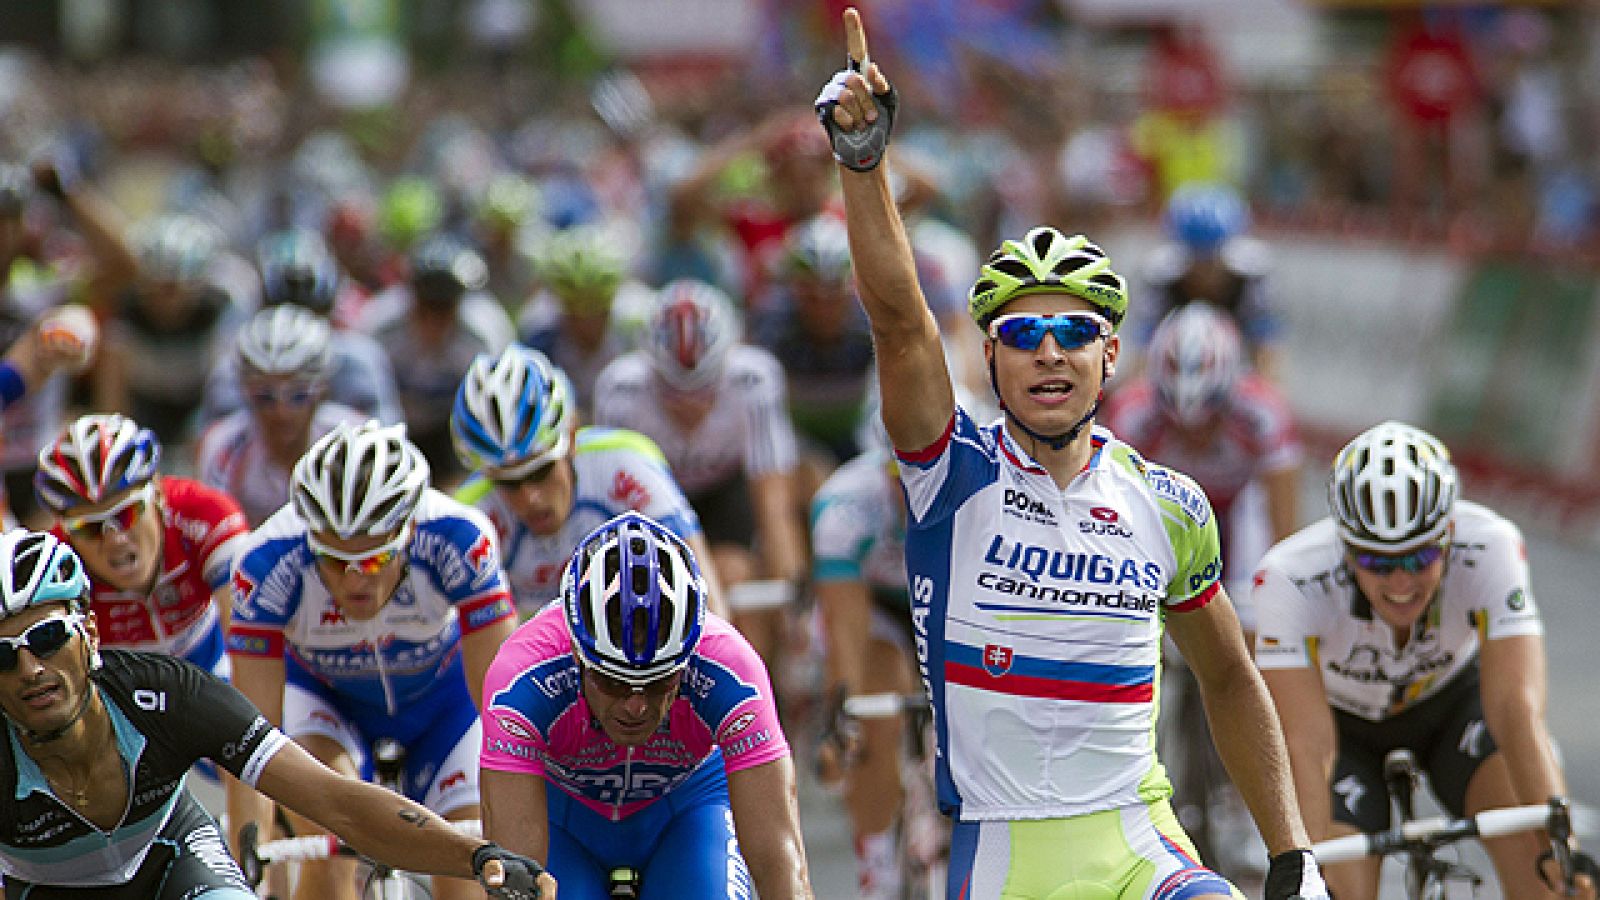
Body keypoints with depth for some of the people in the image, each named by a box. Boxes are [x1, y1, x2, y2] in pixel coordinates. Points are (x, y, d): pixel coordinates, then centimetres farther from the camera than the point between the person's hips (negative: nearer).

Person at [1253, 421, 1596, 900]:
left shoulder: (1488, 546, -33)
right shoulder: (1292, 578, -36)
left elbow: (1517, 705, -40)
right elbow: (1307, 748, -40)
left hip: (1452, 696, 0)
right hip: (1344, 719, 0)